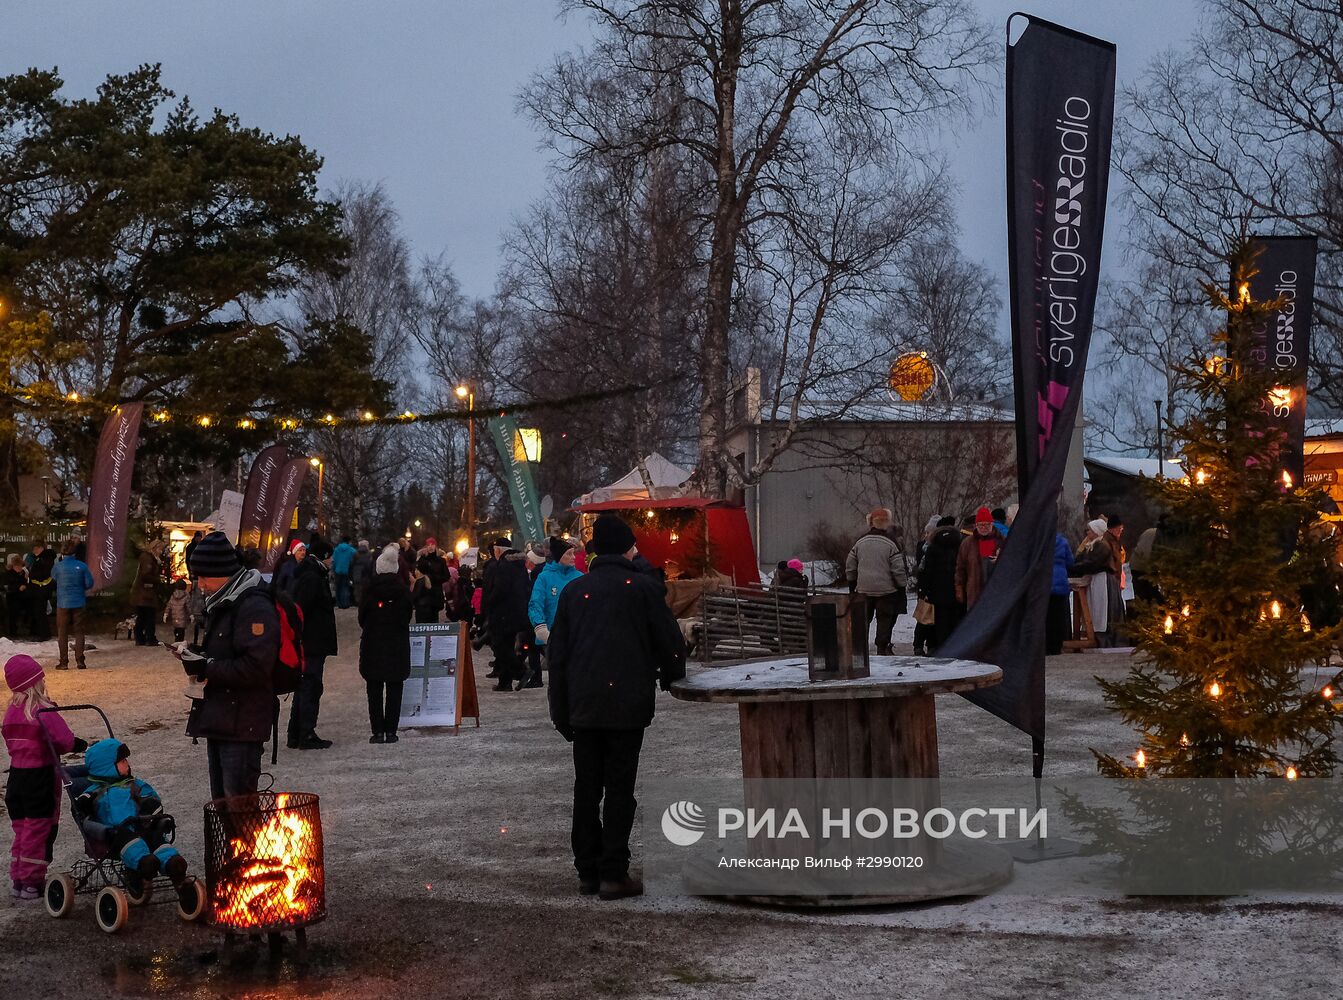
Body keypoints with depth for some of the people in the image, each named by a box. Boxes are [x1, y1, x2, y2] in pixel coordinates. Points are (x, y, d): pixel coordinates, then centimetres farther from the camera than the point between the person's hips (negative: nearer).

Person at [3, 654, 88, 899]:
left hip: (17, 775, 7)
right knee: (39, 829, 4)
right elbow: (65, 741, -22)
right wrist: (85, 746, -6)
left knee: (22, 828, 17)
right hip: (40, 776, -7)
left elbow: (10, 741, 11)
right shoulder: (43, 711, -18)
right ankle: (31, 883, 8)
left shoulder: (11, 711, 4)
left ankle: (19, 879, 23)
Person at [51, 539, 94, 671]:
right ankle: (80, 661, 2)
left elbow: (53, 576, 13)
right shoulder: (81, 566, -7)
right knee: (79, 632, 8)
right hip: (79, 604, 1)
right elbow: (89, 583, -3)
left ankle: (64, 662, 6)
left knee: (62, 634, 7)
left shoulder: (58, 566, -7)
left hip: (63, 604, -1)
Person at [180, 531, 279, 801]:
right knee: (221, 799, 17)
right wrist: (196, 656, 7)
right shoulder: (222, 603, 16)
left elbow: (256, 667, -25)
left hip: (242, 725, -10)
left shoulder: (256, 607, -17)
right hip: (219, 720, 10)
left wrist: (206, 668, -20)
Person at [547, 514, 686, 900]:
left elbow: (557, 654, 10)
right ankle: (613, 873, -2)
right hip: (627, 704, -4)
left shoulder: (573, 591, 10)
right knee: (620, 788, -1)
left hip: (583, 706, 4)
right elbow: (670, 642, -2)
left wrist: (561, 713, 15)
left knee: (586, 789, 10)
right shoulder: (644, 588, -2)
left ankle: (587, 872, 13)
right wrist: (671, 679, 19)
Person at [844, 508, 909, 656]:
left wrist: (852, 586, 20)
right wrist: (902, 588, 0)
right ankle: (882, 648, 5)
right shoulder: (891, 543, -10)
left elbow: (850, 567, 9)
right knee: (885, 620, 5)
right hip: (886, 589, -3)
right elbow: (898, 570, -10)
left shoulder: (860, 542, 3)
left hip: (863, 589, 3)